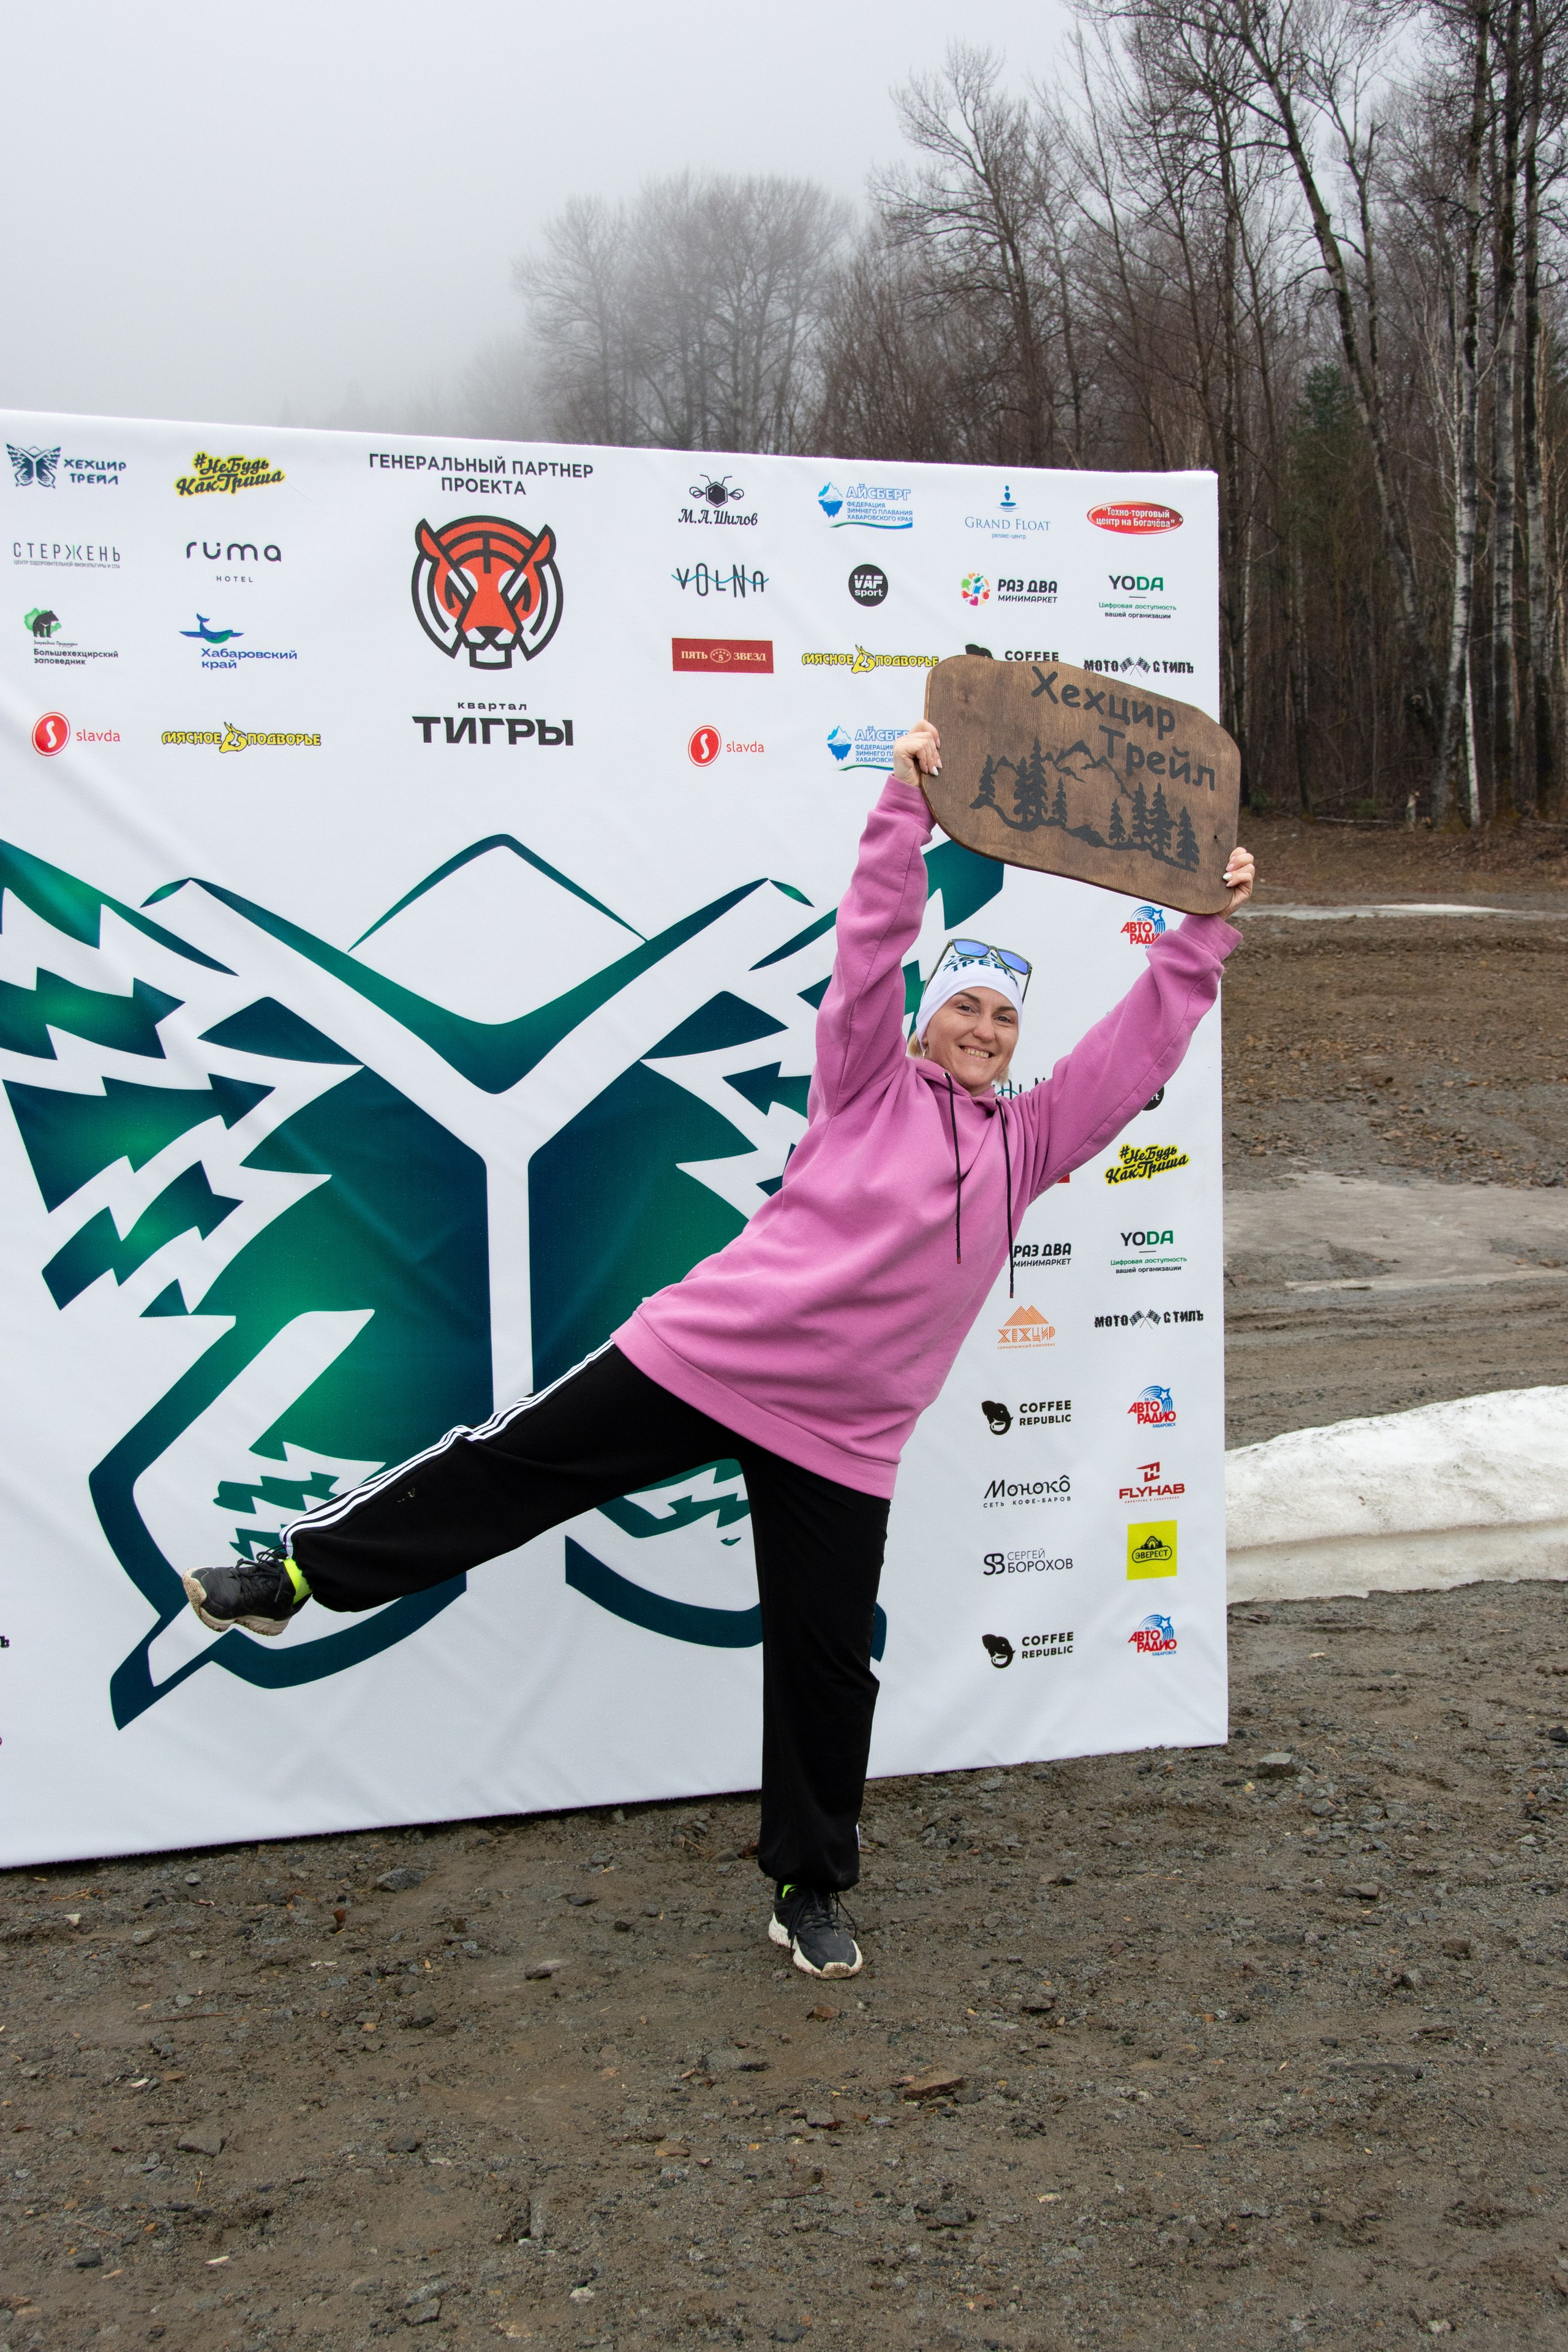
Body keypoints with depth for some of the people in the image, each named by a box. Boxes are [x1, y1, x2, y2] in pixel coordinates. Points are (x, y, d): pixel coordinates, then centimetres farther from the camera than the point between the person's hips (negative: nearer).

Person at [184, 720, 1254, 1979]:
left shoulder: (1029, 1142, 11)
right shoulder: (868, 1085, 3)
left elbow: (1139, 1048, 10)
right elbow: (870, 949, -8)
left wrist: (1205, 931, 6)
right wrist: (907, 807, -16)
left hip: (842, 1437, 3)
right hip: (701, 1354, -2)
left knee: (828, 1666, 7)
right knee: (518, 1461, 0)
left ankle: (812, 1889, 26)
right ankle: (300, 1570, 19)